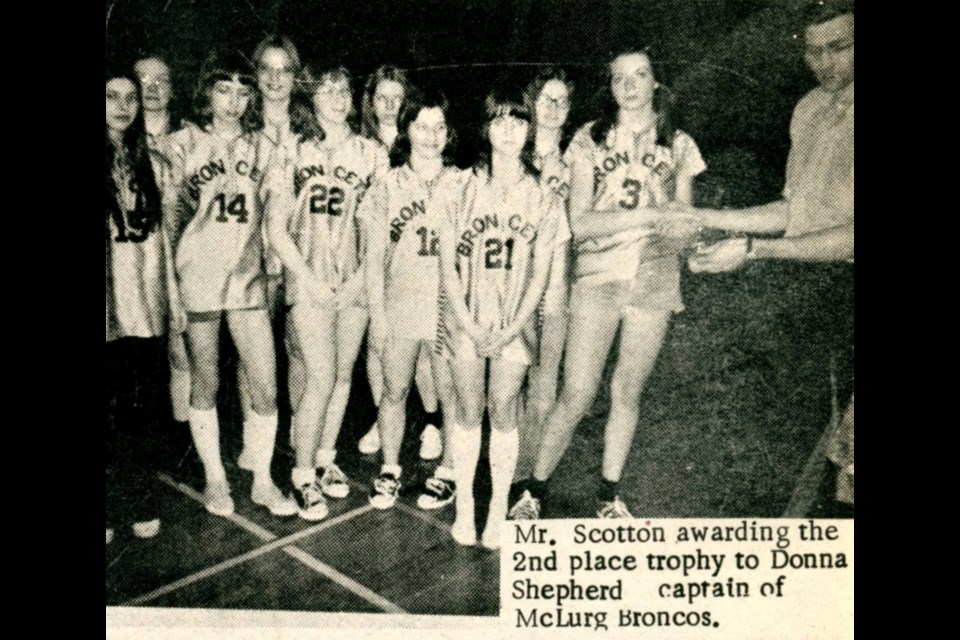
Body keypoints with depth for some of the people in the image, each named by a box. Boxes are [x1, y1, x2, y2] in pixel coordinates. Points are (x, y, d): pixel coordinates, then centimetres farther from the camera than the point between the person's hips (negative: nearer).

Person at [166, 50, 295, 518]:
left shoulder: (260, 147, 9)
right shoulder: (183, 144, 1)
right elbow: (170, 214, 4)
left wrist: (268, 267, 7)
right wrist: (171, 282, -2)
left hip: (248, 279, 2)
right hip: (197, 280, -2)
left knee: (266, 388, -1)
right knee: (205, 385, 8)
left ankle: (263, 480, 17)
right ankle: (214, 479, 25)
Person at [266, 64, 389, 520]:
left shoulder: (371, 153, 6)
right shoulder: (294, 154, 0)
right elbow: (276, 229, -2)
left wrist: (364, 272, -6)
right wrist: (308, 278, -9)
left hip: (356, 280, 3)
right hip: (310, 281, -3)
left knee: (344, 374, 10)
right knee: (321, 377, -7)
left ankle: (325, 457, 28)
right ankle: (303, 474, 8)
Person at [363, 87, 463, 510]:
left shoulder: (462, 185, 4)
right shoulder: (388, 187, 5)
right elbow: (375, 256, 5)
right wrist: (377, 312, -1)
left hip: (450, 308, -1)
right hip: (400, 307, 1)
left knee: (451, 394, 5)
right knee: (394, 392, 10)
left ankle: (447, 472, 21)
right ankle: (390, 469, 26)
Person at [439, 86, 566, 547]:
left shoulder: (543, 199, 3)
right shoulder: (463, 192, 1)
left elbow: (540, 273, 2)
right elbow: (447, 265, 0)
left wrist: (512, 328, -8)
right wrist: (468, 325, -9)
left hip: (515, 322, 0)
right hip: (466, 319, 0)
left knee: (503, 411, 3)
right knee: (468, 411, 5)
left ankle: (499, 510, 14)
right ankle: (463, 506, 17)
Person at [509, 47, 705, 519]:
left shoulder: (678, 145, 9)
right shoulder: (590, 140, 2)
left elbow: (684, 227, 10)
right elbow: (579, 223, -7)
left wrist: (680, 232, -15)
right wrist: (649, 215, -18)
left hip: (654, 282, 2)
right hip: (597, 279, -2)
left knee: (627, 392, 10)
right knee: (576, 397, -5)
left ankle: (609, 495, 26)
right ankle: (535, 489, 14)